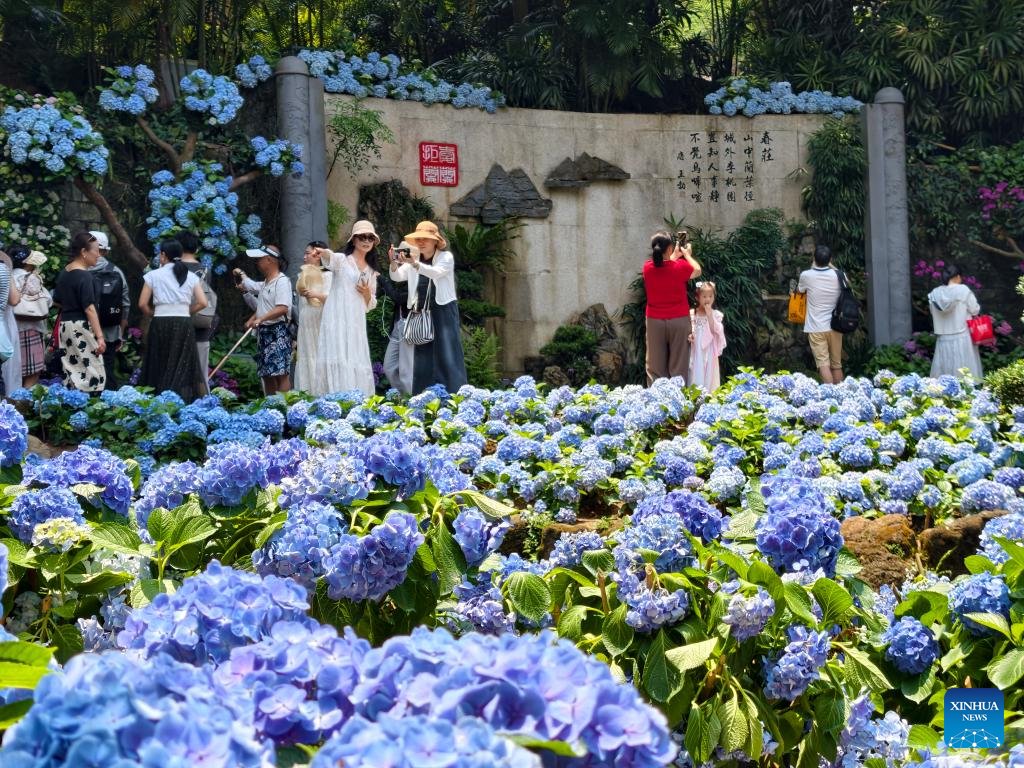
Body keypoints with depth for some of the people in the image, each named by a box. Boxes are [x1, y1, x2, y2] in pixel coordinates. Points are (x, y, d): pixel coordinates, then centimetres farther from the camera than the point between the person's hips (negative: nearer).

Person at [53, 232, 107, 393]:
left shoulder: (64, 273, 10)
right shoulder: (84, 275, -16)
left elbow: (57, 301, 20)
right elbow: (89, 308, -21)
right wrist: (99, 336, -22)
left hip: (66, 325, 9)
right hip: (82, 327, -9)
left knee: (72, 371, 10)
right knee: (91, 372, -6)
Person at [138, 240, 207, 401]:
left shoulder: (154, 275, 2)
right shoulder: (191, 276, 8)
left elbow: (142, 304, -2)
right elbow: (202, 302, -1)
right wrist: (185, 312, 11)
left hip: (161, 323, -1)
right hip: (184, 324, 2)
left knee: (159, 368, 6)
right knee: (182, 368, 4)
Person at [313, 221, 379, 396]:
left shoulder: (371, 271, 20)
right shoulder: (342, 260, 3)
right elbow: (329, 258, -23)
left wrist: (367, 293, 0)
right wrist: (322, 252, -47)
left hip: (356, 323, 6)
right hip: (337, 319, -5)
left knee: (358, 365, 2)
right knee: (338, 361, -13)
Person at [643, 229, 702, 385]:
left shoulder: (647, 267, -5)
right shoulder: (680, 267, -13)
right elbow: (697, 271, 9)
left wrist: (675, 255, 26)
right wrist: (687, 254, 21)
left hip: (654, 321, 2)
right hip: (679, 320, -2)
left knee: (655, 366, 5)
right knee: (678, 366, 3)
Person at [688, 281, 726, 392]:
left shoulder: (716, 314, -1)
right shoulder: (691, 314, 4)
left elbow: (715, 330, -13)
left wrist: (709, 314, -17)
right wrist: (688, 335, -11)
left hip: (709, 351, -1)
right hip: (696, 351, 1)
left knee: (709, 376, -1)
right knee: (696, 375, 1)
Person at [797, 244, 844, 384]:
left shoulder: (806, 275, -8)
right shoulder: (838, 275, -3)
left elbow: (799, 291, 14)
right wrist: (830, 266, 28)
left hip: (816, 328, -3)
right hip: (834, 326, 3)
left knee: (823, 364, -9)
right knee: (837, 364, 13)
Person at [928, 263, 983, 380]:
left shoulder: (934, 294, 2)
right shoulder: (963, 290, -8)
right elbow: (975, 310, -2)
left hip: (943, 340, 4)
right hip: (962, 338, -3)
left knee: (944, 376, 6)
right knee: (965, 374, 1)